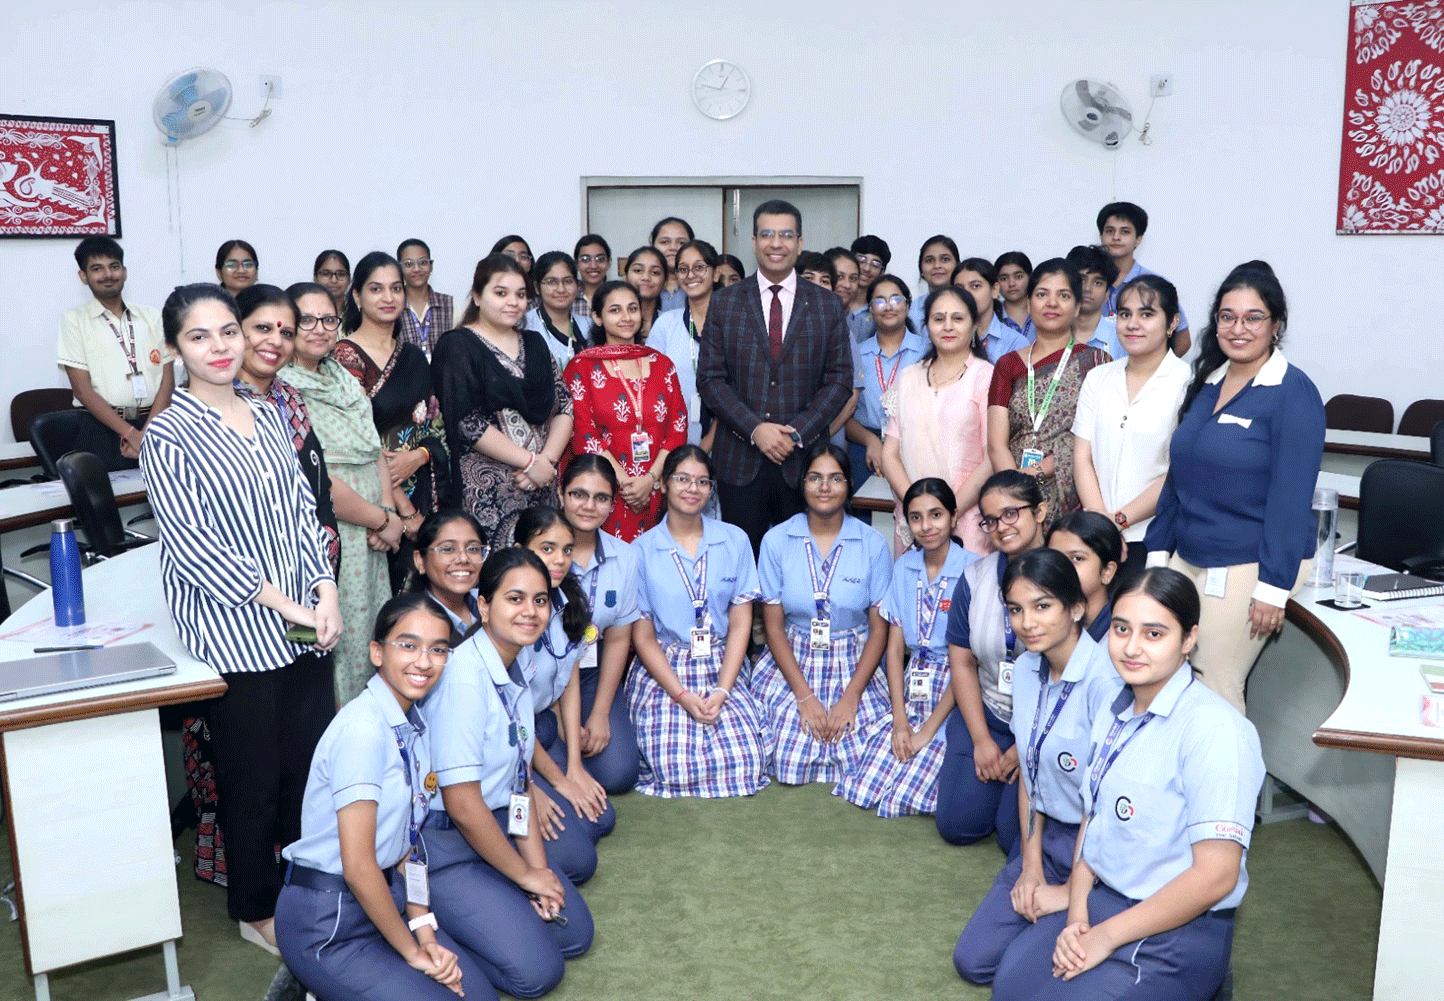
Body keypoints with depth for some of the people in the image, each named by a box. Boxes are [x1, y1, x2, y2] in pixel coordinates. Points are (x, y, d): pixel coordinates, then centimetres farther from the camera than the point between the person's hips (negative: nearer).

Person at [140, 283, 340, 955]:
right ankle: (257, 909, 26)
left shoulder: (269, 417, 11)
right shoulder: (168, 436, -7)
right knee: (252, 778, 6)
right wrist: (285, 604, -16)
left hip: (307, 624, 5)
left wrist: (326, 593, -3)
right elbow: (193, 546, -14)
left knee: (312, 760, 11)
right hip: (234, 635, -5)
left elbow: (303, 509, 10)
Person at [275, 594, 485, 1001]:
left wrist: (425, 931, -3)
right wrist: (412, 951, -12)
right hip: (327, 922, -8)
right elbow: (358, 866, -22)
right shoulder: (363, 728, -23)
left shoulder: (415, 723, 3)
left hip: (383, 896, 8)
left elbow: (404, 843, 7)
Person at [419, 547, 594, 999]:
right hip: (445, 847, -8)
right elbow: (462, 805, -24)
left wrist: (539, 867, -2)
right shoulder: (463, 677, -26)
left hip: (499, 827, 9)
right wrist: (526, 875, -12)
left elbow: (520, 779, 6)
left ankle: (453, 921, 18)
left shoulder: (515, 670, 1)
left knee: (574, 934, 8)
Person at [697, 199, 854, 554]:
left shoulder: (827, 306, 7)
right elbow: (710, 378, 1)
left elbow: (840, 379, 4)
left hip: (804, 459, 0)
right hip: (740, 461, 0)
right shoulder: (725, 303, 6)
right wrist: (755, 429, -11)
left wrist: (797, 433, -9)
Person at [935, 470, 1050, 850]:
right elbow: (962, 663, 5)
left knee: (1016, 835, -14)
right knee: (956, 824, -4)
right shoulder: (975, 578, 3)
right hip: (986, 714, 4)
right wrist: (982, 740, -2)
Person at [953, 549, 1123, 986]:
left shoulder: (1105, 679, -25)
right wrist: (1030, 864, 3)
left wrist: (1072, 891, -12)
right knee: (973, 959, 3)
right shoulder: (1027, 668, 1)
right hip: (1048, 837, 7)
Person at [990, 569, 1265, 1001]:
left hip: (1176, 930, -7)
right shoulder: (1113, 713, 5)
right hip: (1100, 898, 7)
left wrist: (1106, 936, -17)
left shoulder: (1216, 732, -21)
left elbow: (1215, 875, -22)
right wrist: (1077, 911, -5)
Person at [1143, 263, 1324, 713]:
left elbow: (1290, 496, -16)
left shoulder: (1293, 393, -11)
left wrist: (1274, 587, -18)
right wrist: (1158, 550, 12)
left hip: (1247, 566, -7)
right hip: (1187, 557, 7)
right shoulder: (1208, 382, 10)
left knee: (1215, 686, -1)